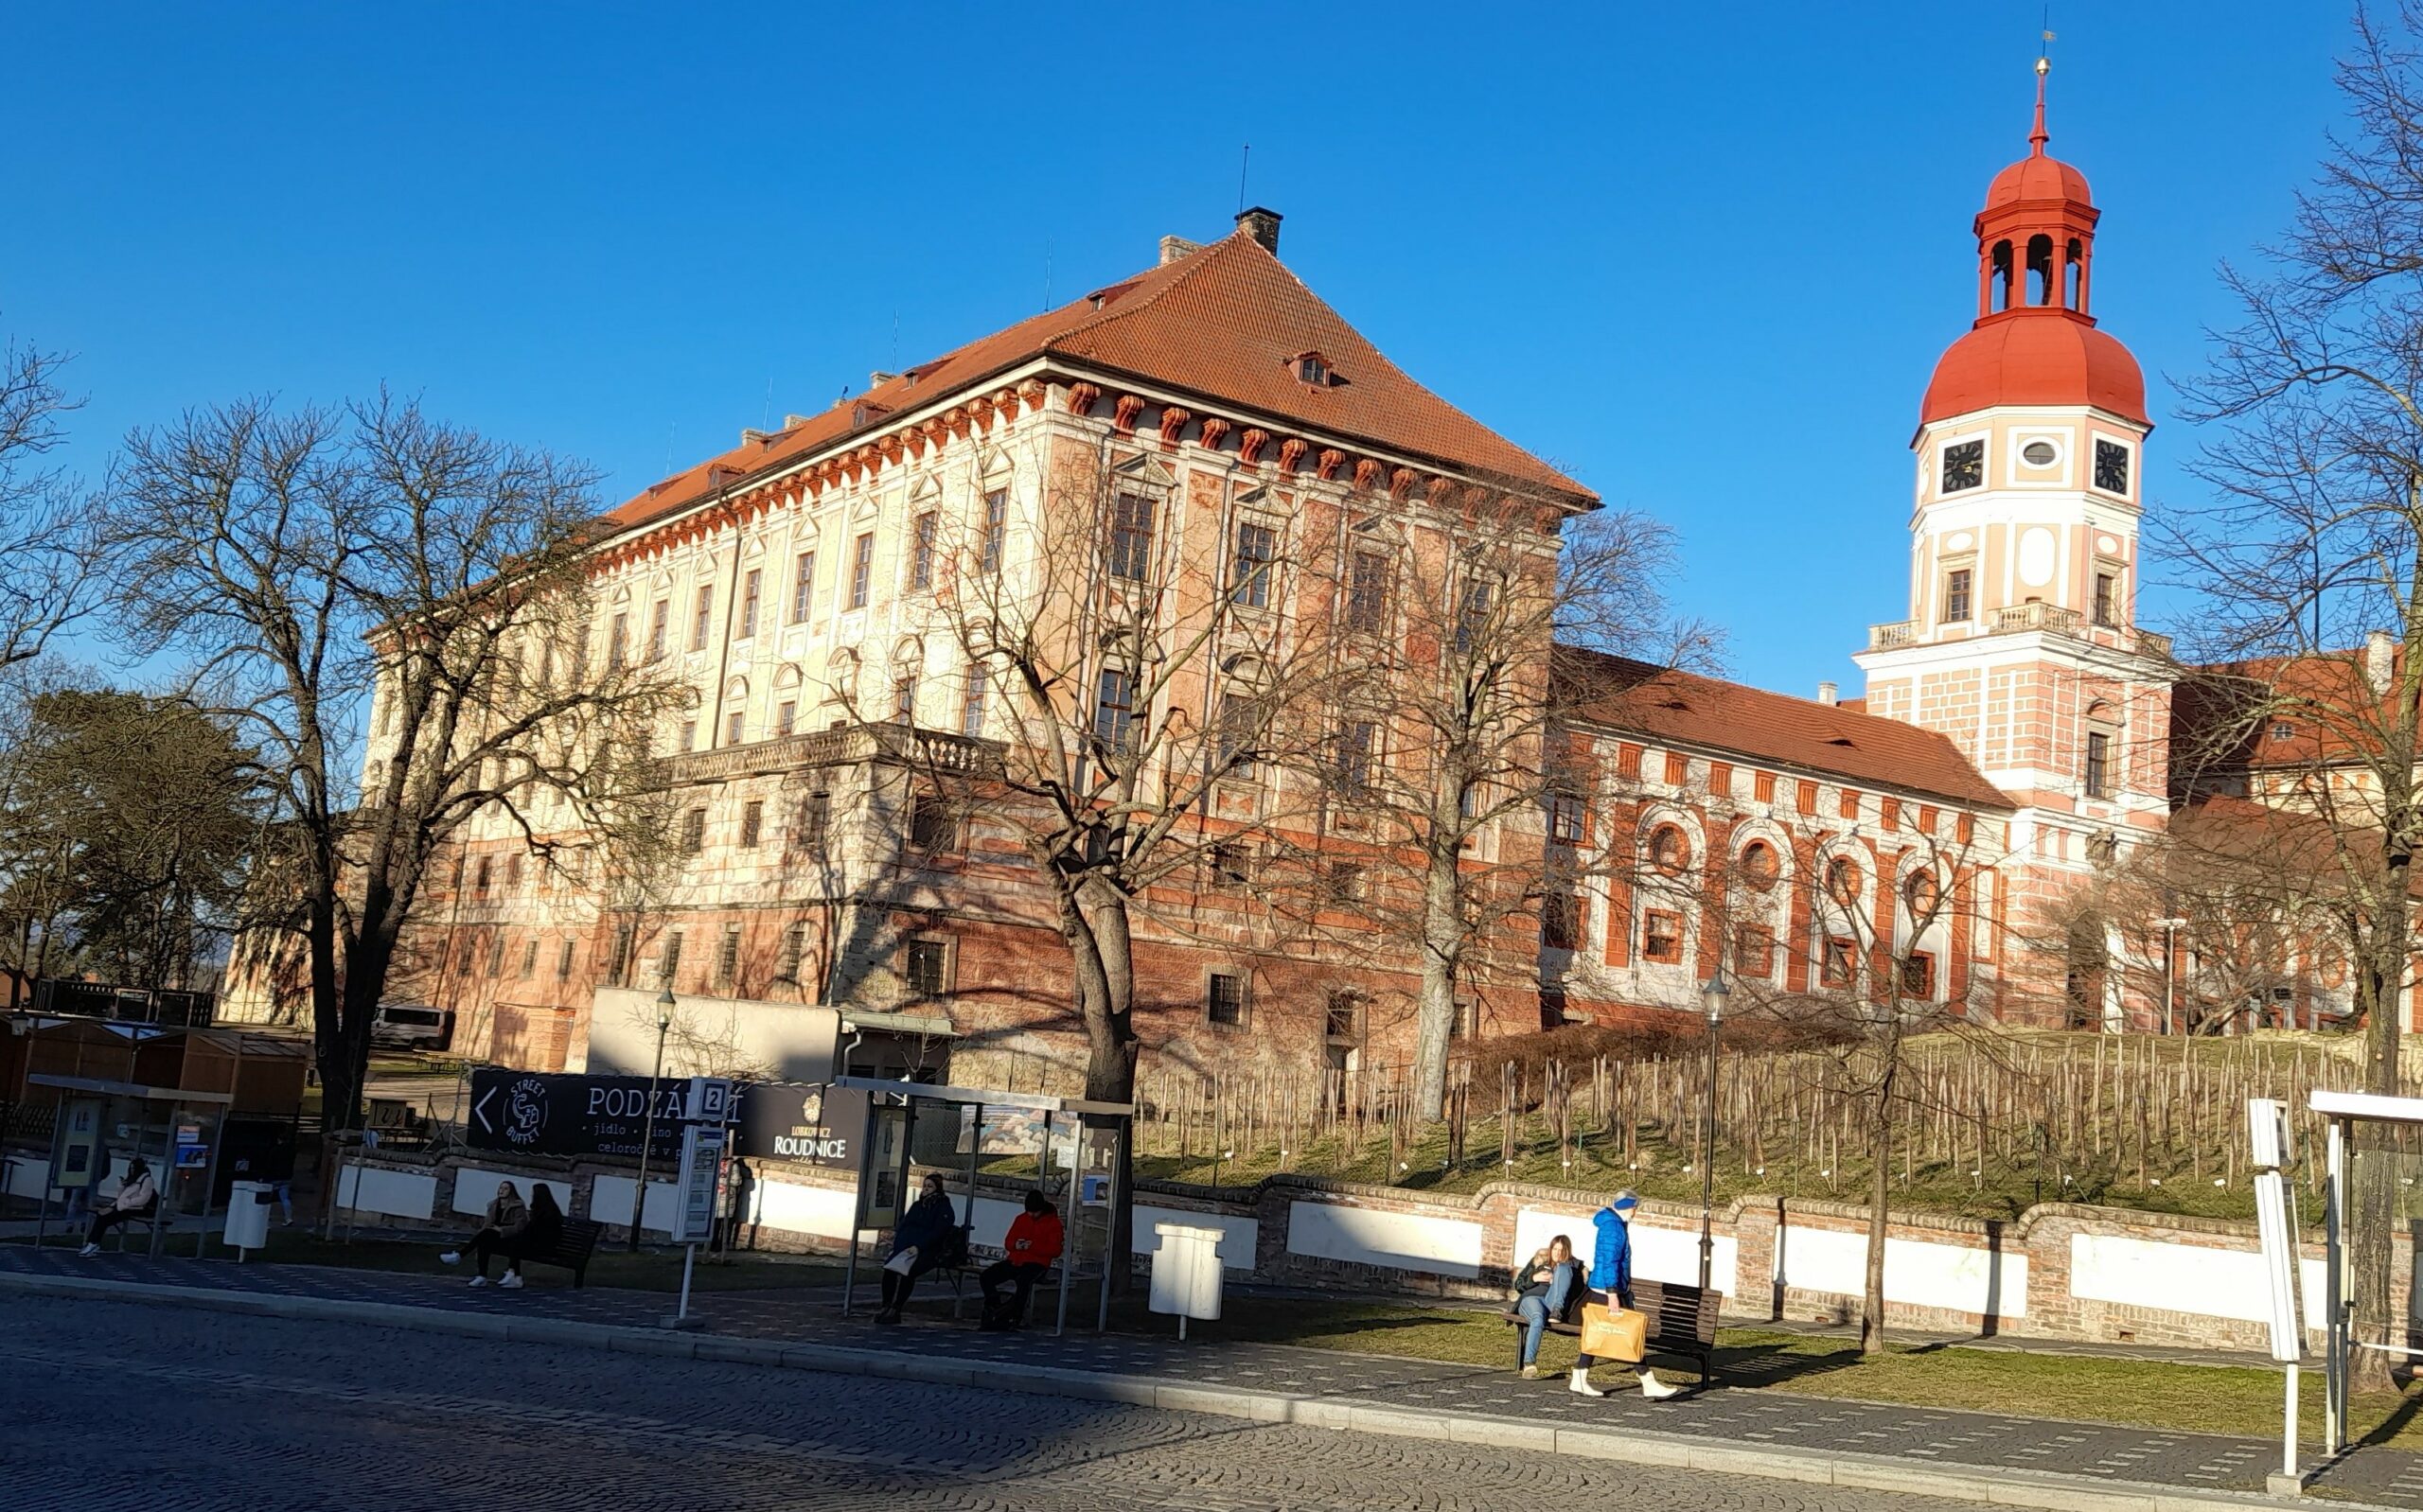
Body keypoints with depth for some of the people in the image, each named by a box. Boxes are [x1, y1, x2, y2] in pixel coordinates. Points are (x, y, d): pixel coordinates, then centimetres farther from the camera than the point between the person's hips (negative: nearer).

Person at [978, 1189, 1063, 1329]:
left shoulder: (1053, 1223, 2)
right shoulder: (1021, 1219, 15)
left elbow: (1055, 1250, -7)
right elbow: (1008, 1243, 16)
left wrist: (1033, 1247, -19)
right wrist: (1015, 1245, -9)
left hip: (1036, 1264, -5)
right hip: (1014, 1260, 5)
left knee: (1024, 1280, -40)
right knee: (985, 1277, -16)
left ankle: (1016, 1317, -25)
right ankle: (996, 1310, -3)